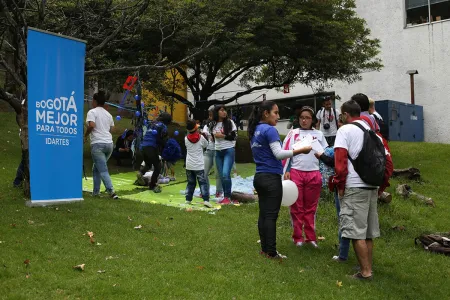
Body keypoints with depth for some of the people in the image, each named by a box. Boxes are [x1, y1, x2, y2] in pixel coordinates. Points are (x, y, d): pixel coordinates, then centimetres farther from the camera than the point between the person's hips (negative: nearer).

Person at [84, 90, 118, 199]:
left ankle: (111, 191, -18)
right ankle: (96, 191, 18)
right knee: (96, 168, 19)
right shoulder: (108, 114, 17)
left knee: (103, 170, -7)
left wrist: (85, 136, -3)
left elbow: (91, 126, -17)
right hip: (109, 143, 7)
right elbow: (111, 129, 15)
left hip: (98, 144, -7)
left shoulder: (92, 112, -3)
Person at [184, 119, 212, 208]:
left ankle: (188, 199, 14)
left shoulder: (186, 138, 0)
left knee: (190, 183, 15)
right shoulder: (201, 137, -7)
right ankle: (206, 200, -12)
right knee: (203, 183, -2)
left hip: (189, 166, 4)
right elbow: (206, 145, 9)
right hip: (199, 166, -3)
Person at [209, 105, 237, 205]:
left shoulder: (230, 122, -3)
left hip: (229, 150, -4)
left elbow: (234, 136, -7)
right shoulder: (212, 124, 7)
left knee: (226, 174, -16)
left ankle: (228, 197, -6)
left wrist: (223, 136, -14)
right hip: (218, 152, 4)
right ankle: (225, 197, 15)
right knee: (221, 176, 6)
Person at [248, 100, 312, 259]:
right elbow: (279, 154, -20)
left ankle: (264, 249, 18)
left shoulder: (255, 131, 13)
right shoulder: (269, 130, -13)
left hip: (259, 177, 8)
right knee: (271, 215, -4)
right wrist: (301, 150, -18)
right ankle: (271, 252, 1)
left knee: (263, 214, 11)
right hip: (271, 178, -8)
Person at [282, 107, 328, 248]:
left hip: (314, 174, 1)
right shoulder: (293, 133, 7)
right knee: (296, 207, 3)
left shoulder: (319, 134, 12)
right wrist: (286, 171, -7)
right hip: (296, 173, -1)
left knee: (311, 207, 7)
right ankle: (297, 237, 11)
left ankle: (311, 237, 15)